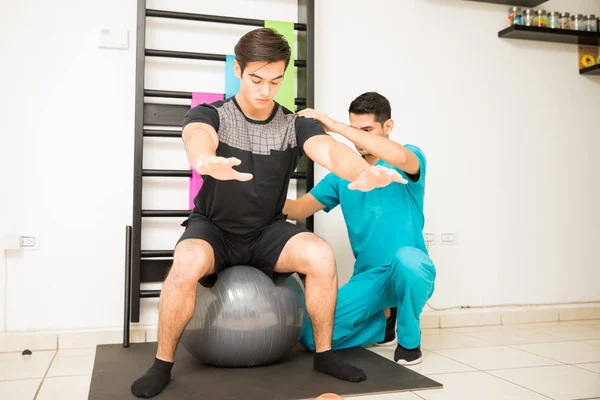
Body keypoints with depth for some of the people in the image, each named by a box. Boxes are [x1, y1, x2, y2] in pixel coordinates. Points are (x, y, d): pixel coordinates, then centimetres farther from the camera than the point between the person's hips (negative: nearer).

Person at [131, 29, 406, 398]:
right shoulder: (209, 115, -12)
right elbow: (197, 138, -37)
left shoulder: (296, 125, -6)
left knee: (322, 255, -26)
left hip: (268, 231, 2)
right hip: (213, 228, -2)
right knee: (186, 265, -35)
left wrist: (364, 171, -52)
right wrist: (206, 160, -64)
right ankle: (162, 365, -12)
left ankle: (324, 354, -5)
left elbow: (329, 150, -28)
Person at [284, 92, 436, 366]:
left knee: (404, 258, -41)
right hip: (368, 277, 4)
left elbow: (399, 157, -30)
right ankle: (385, 324, 14)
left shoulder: (411, 159, -4)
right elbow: (299, 209, 7)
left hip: (411, 272, -4)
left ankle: (409, 339, -10)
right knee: (313, 336, -14)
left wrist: (335, 126, -30)